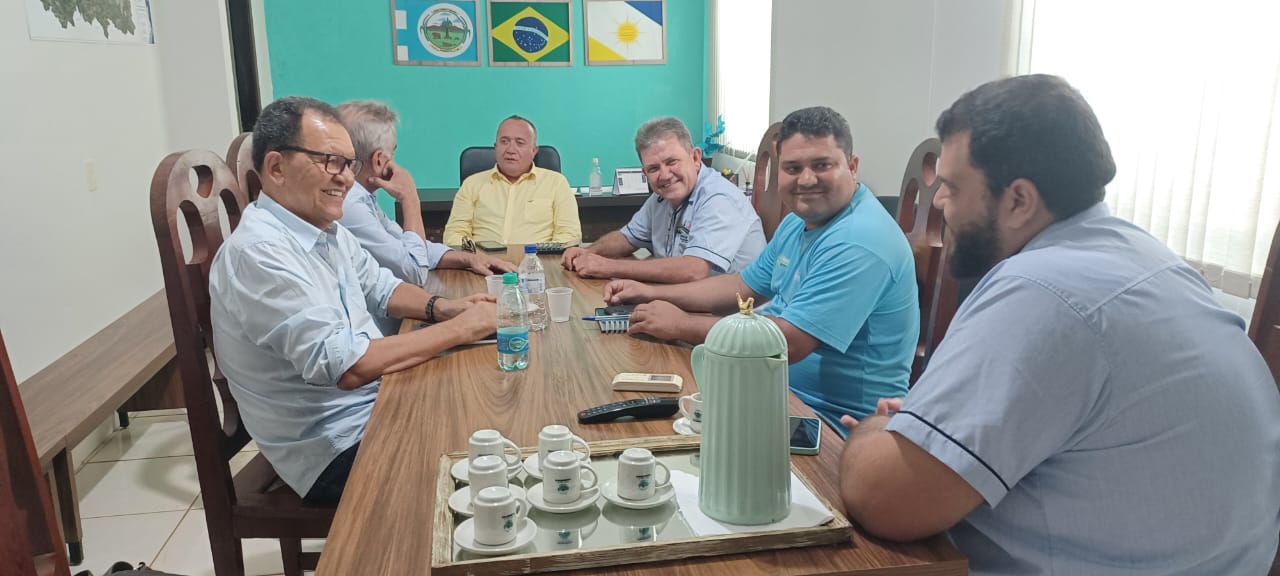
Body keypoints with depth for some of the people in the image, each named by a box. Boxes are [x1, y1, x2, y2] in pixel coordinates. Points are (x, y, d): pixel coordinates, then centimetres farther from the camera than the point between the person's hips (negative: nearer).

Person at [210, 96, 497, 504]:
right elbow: (346, 366, -29)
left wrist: (441, 308, -3)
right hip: (336, 451, -9)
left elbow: (382, 289, 19)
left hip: (376, 403, 9)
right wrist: (460, 328, -22)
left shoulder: (327, 230, 6)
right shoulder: (260, 252, -23)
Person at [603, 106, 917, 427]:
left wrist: (680, 325, -21)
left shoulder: (858, 242, -25)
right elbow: (745, 286, 20)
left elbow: (789, 342, -31)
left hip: (837, 422, -9)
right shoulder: (798, 222, 9)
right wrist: (654, 294, 9)